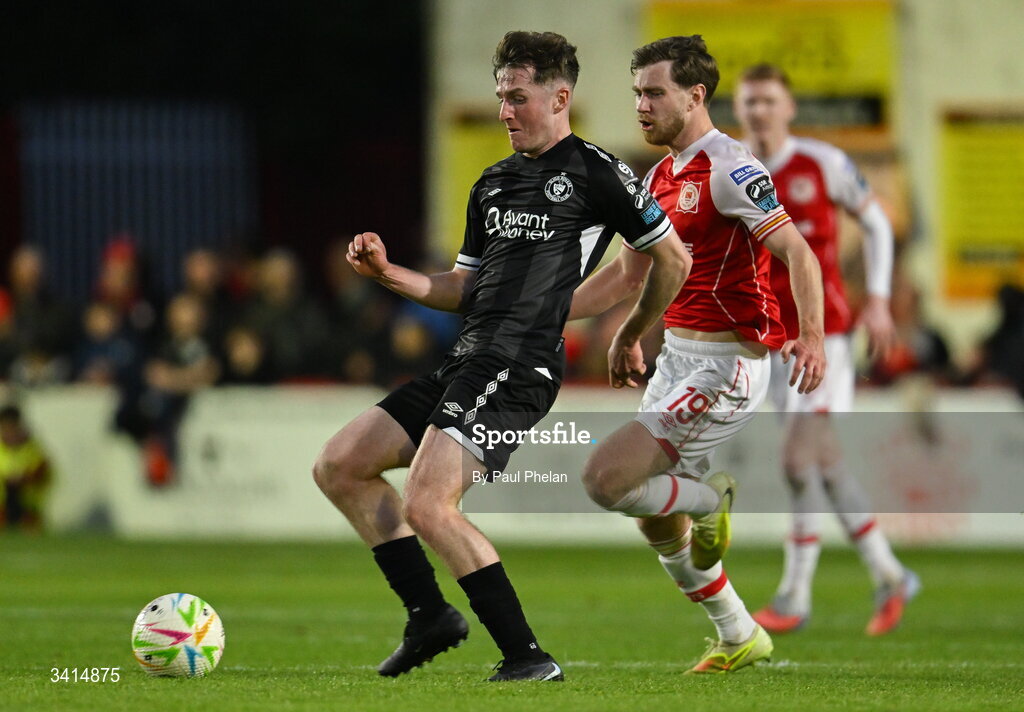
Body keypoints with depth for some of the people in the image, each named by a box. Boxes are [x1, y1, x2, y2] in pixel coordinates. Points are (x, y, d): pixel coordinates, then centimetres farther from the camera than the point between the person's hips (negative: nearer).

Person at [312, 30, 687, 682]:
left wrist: (634, 337, 14)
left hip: (517, 370, -9)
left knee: (428, 507, -22)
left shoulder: (594, 173, -3)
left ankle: (528, 657, -16)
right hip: (466, 364, 9)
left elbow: (672, 258, 4)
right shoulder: (492, 183, 21)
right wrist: (390, 274, 8)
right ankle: (430, 615, 9)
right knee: (338, 467, 5)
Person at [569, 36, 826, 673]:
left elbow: (796, 251, -21)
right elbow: (628, 274, 23)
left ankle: (712, 499, 4)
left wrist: (812, 336, -34)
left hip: (726, 367, -9)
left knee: (606, 479, -19)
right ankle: (739, 638, 26)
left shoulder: (729, 168, -14)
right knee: (655, 520, 13)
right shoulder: (661, 178, 13)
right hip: (678, 356, 9)